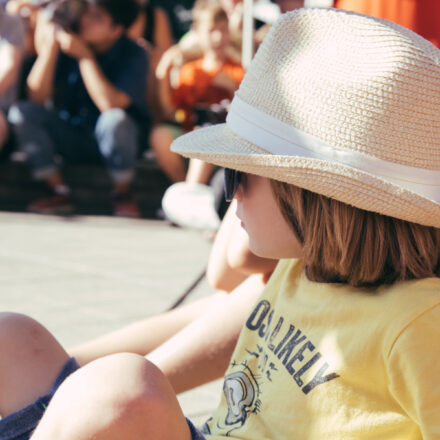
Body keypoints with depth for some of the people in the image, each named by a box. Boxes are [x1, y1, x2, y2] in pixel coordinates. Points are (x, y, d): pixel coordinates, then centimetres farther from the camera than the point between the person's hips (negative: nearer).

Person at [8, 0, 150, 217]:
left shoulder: (133, 55, -16)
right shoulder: (67, 41, -9)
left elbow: (110, 105, -32)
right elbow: (38, 97, -15)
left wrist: (85, 56, -27)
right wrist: (50, 46, -23)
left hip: (118, 137, -3)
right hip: (71, 138, 3)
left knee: (115, 119, -37)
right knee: (22, 112, -18)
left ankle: (122, 193, -10)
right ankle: (59, 192, -11)